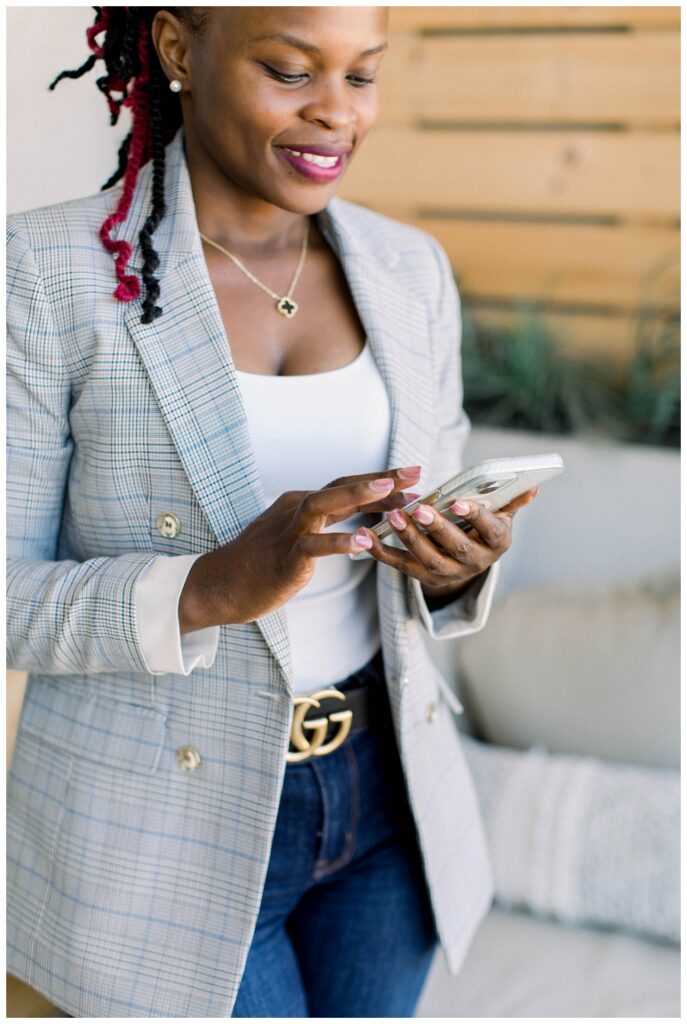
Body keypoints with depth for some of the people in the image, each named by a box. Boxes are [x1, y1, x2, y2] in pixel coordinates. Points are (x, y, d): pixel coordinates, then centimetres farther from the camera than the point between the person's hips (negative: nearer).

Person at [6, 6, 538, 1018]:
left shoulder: (409, 268, 1)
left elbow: (418, 543, 9)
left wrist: (455, 567, -15)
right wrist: (211, 589, -29)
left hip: (386, 794, 5)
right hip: (170, 828, -4)